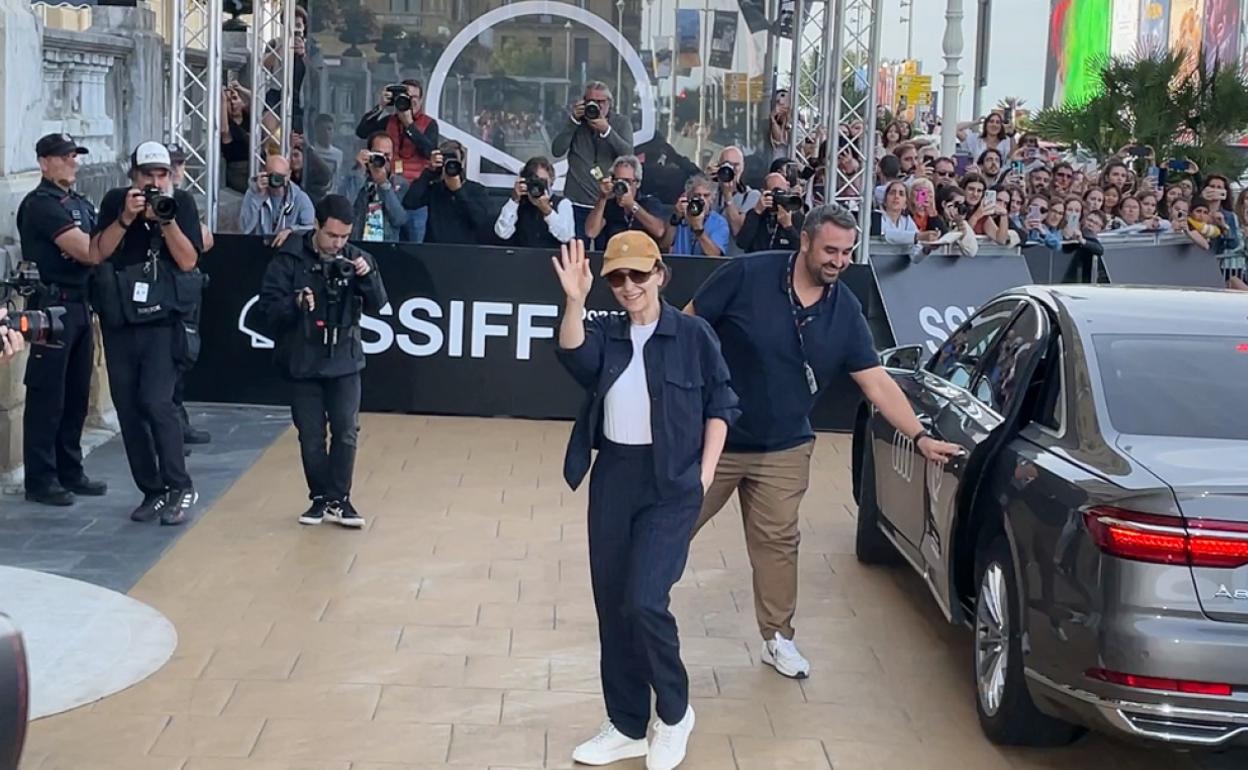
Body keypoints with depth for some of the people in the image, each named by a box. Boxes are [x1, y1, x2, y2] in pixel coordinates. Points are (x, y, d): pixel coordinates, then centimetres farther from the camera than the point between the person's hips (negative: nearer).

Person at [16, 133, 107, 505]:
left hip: (81, 305, 8)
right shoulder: (39, 204, -10)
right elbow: (85, 251, -18)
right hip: (52, 306, -8)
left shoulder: (81, 204, 17)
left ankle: (70, 472, 19)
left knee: (77, 395, 11)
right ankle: (40, 481, 2)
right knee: (47, 397, -3)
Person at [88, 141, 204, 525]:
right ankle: (152, 491, 15)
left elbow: (188, 261, -9)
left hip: (162, 320, -3)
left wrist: (166, 220, -20)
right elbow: (97, 254, -6)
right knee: (128, 408, 5)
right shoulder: (115, 201, 3)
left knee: (155, 402, -15)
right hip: (119, 321, 3)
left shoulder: (181, 202, -2)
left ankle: (180, 487, -4)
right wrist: (127, 217, -17)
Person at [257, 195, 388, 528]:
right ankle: (320, 497, 18)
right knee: (311, 436, 5)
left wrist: (368, 276, -18)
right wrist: (295, 305, -30)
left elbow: (377, 304, 1)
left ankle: (338, 499, 7)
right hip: (302, 362, -1)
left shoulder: (355, 258, 0)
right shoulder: (289, 258, -8)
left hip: (344, 360, 1)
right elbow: (269, 305, -10)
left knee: (346, 431, -2)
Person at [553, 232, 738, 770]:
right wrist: (575, 301, -35)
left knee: (644, 600, -15)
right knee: (611, 605, 9)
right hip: (613, 479, 5)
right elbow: (574, 358, -20)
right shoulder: (604, 334, 3)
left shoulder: (692, 334, -5)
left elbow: (720, 403, 1)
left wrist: (706, 471, -6)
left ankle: (675, 713, 9)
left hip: (671, 484, -5)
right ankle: (627, 726, 23)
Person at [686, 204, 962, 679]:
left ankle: (777, 637, 25)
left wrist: (921, 437, -10)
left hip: (783, 451, 3)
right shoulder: (747, 275, -16)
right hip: (710, 437, -2)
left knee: (777, 543, 10)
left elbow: (877, 381, -2)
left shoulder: (845, 313, -4)